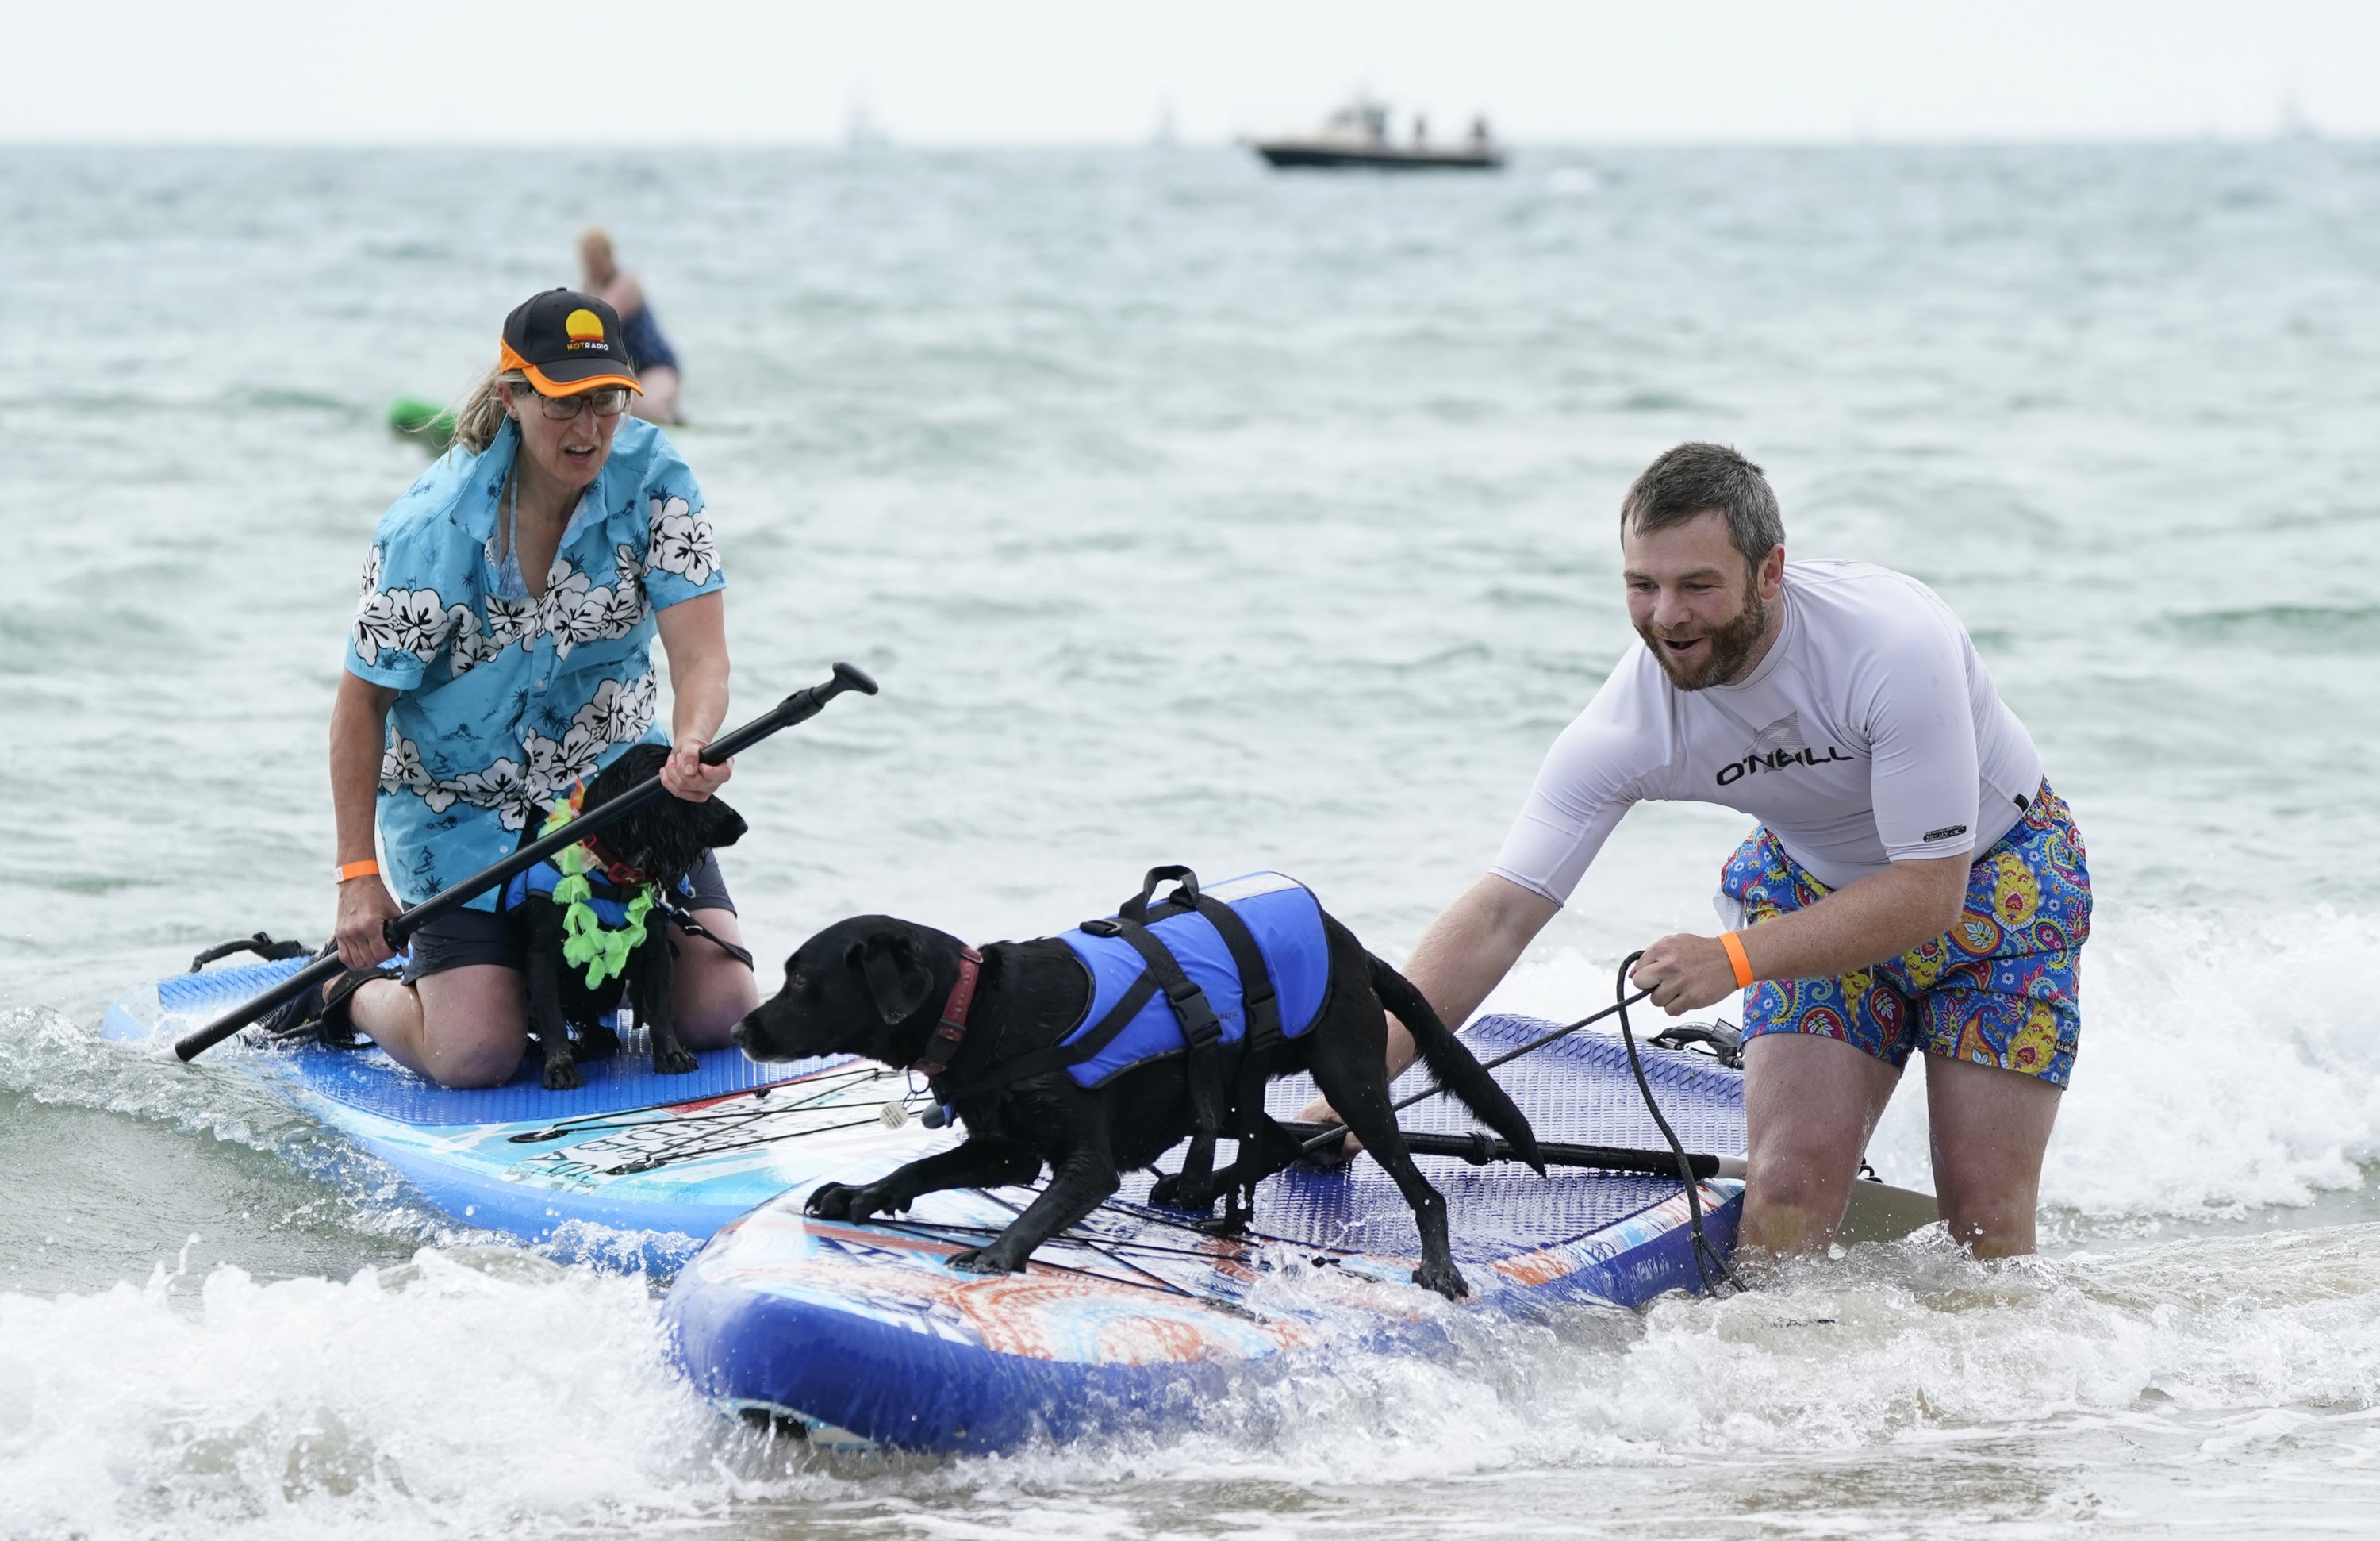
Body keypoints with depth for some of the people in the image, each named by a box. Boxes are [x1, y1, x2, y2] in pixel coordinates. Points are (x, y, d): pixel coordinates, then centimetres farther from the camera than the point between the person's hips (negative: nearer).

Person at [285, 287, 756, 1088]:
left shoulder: (653, 479, -14)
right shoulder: (430, 531, -22)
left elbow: (700, 655, -21)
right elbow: (362, 701, -13)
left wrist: (693, 743, -45)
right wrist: (358, 874, -17)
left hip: (616, 777, 3)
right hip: (460, 803, -3)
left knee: (721, 1009, -9)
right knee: (478, 1054, -18)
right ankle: (353, 994, 17)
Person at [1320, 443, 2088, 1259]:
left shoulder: (1897, 644, -36)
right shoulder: (1628, 725, -24)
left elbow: (1929, 892, -32)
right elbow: (1498, 916, -23)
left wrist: (1734, 959, -37)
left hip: (1997, 876, -3)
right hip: (1818, 882, 3)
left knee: (1985, 1218, -7)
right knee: (1787, 1190, -13)